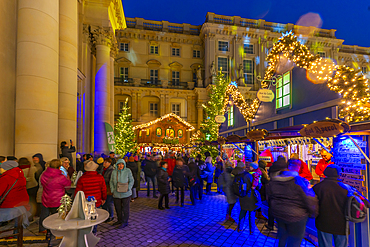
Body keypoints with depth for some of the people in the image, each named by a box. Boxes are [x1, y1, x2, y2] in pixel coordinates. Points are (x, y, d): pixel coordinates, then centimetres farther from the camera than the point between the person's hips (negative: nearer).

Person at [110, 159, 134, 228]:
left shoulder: (128, 171, -9)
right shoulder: (114, 172, 0)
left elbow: (131, 181, -3)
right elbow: (111, 181, 9)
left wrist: (128, 188, -13)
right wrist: (112, 189, -2)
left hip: (126, 193, -4)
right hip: (116, 194, 4)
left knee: (125, 208, 5)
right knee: (118, 208, 16)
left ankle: (125, 222, 20)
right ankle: (119, 220, 36)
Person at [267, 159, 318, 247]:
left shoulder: (273, 181, -4)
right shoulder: (300, 182, -22)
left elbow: (269, 197, 8)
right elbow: (310, 201, -18)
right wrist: (313, 213, 0)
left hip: (278, 214, 5)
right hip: (296, 217, -5)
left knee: (282, 236, 27)